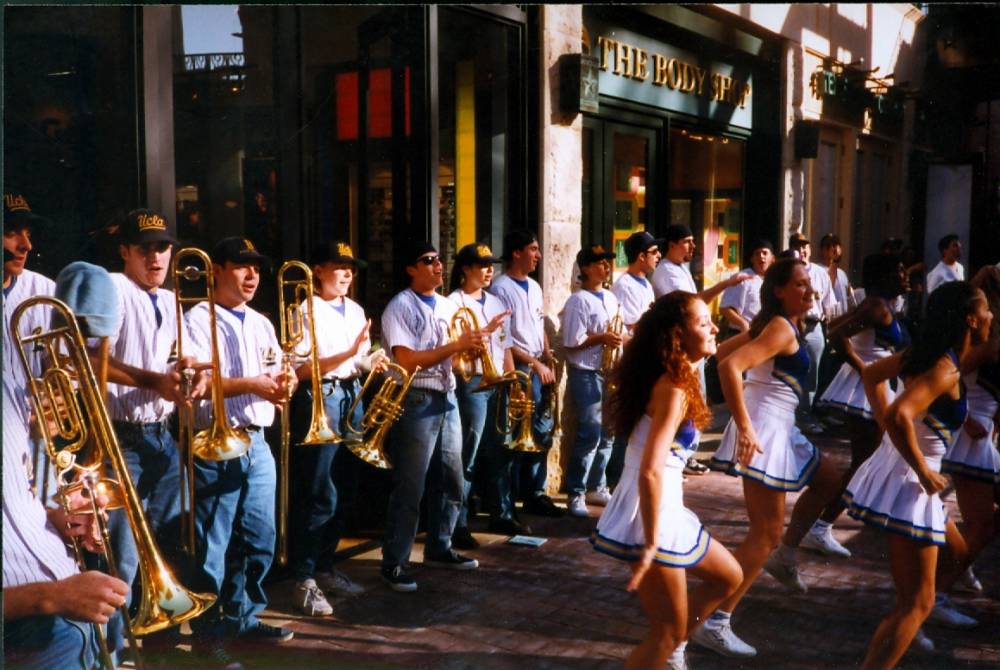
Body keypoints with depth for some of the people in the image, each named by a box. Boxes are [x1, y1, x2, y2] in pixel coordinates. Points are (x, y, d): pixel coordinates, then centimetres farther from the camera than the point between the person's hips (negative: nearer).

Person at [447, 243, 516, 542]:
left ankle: (499, 515, 26)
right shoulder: (454, 302, -6)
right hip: (472, 384, -7)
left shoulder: (495, 303, 15)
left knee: (497, 453, 14)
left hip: (498, 384, 7)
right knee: (467, 458, -3)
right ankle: (458, 525, 4)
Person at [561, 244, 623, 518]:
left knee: (607, 433, 12)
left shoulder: (611, 299, 14)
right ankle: (576, 494, 0)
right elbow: (571, 343, -16)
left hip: (610, 373, 8)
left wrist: (618, 339, 2)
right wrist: (602, 338, -17)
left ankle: (596, 487, 24)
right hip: (586, 374, -8)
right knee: (590, 434, -9)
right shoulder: (578, 301, -10)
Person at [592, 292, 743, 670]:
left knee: (728, 577, 25)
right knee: (668, 632, 3)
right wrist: (650, 546, -26)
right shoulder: (673, 390, -22)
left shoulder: (669, 379, 5)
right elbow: (650, 473, -28)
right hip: (651, 516, -10)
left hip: (665, 510, 10)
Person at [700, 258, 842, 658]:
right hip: (763, 429, -10)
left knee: (827, 481, 30)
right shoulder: (782, 328, -17)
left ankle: (784, 556, 34)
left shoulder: (774, 324, 12)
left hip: (777, 428, 10)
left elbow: (722, 350, 20)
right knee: (766, 534, -7)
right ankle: (714, 624, -5)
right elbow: (729, 366, -31)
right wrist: (744, 427, -32)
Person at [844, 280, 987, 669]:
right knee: (916, 603, -4)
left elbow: (871, 375, 20)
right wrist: (925, 474, -24)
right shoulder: (946, 370, -22)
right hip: (908, 483, -10)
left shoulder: (922, 353, 4)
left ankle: (902, 633, 36)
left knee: (957, 553, 28)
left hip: (895, 468, 10)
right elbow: (900, 416, -36)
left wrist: (884, 423, 16)